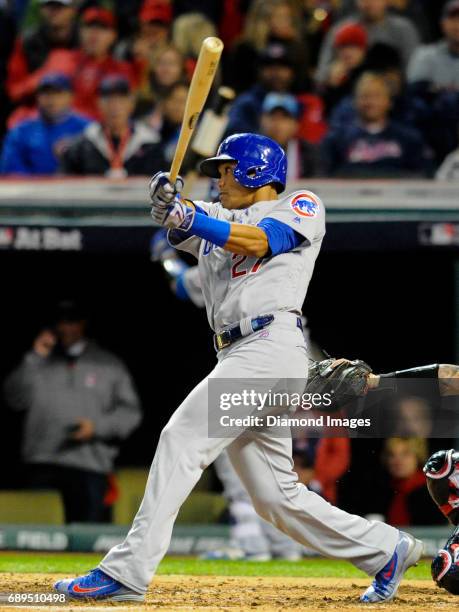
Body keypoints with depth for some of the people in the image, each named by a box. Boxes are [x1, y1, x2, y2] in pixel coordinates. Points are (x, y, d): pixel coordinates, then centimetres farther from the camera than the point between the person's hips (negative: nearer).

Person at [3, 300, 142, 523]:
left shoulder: (109, 365, 14)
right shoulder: (41, 363, 17)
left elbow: (130, 413, 9)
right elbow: (15, 398, 5)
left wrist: (97, 427, -6)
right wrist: (34, 358, 0)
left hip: (90, 465, -1)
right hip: (42, 464, 1)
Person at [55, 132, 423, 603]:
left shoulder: (302, 207, 8)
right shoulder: (218, 220, 27)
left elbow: (257, 241, -10)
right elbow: (179, 227, 7)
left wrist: (188, 216, -16)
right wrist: (168, 202, -15)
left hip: (272, 347, -8)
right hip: (237, 360, 8)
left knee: (182, 438, -18)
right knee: (275, 497, 6)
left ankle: (128, 571, -23)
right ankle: (386, 549, 18)